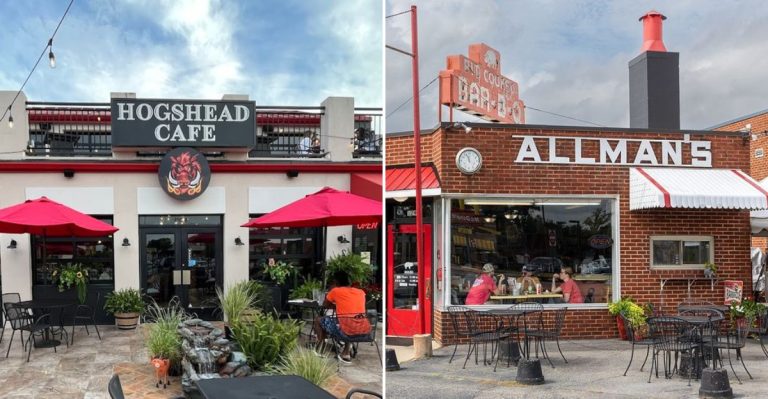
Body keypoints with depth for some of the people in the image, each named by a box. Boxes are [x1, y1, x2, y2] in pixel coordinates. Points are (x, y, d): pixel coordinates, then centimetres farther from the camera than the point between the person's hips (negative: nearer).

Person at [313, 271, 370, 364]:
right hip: (364, 330, 5)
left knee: (318, 320, 18)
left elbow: (325, 305, 22)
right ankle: (346, 354, 35)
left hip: (346, 330, -5)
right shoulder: (361, 292, 15)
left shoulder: (335, 291, 5)